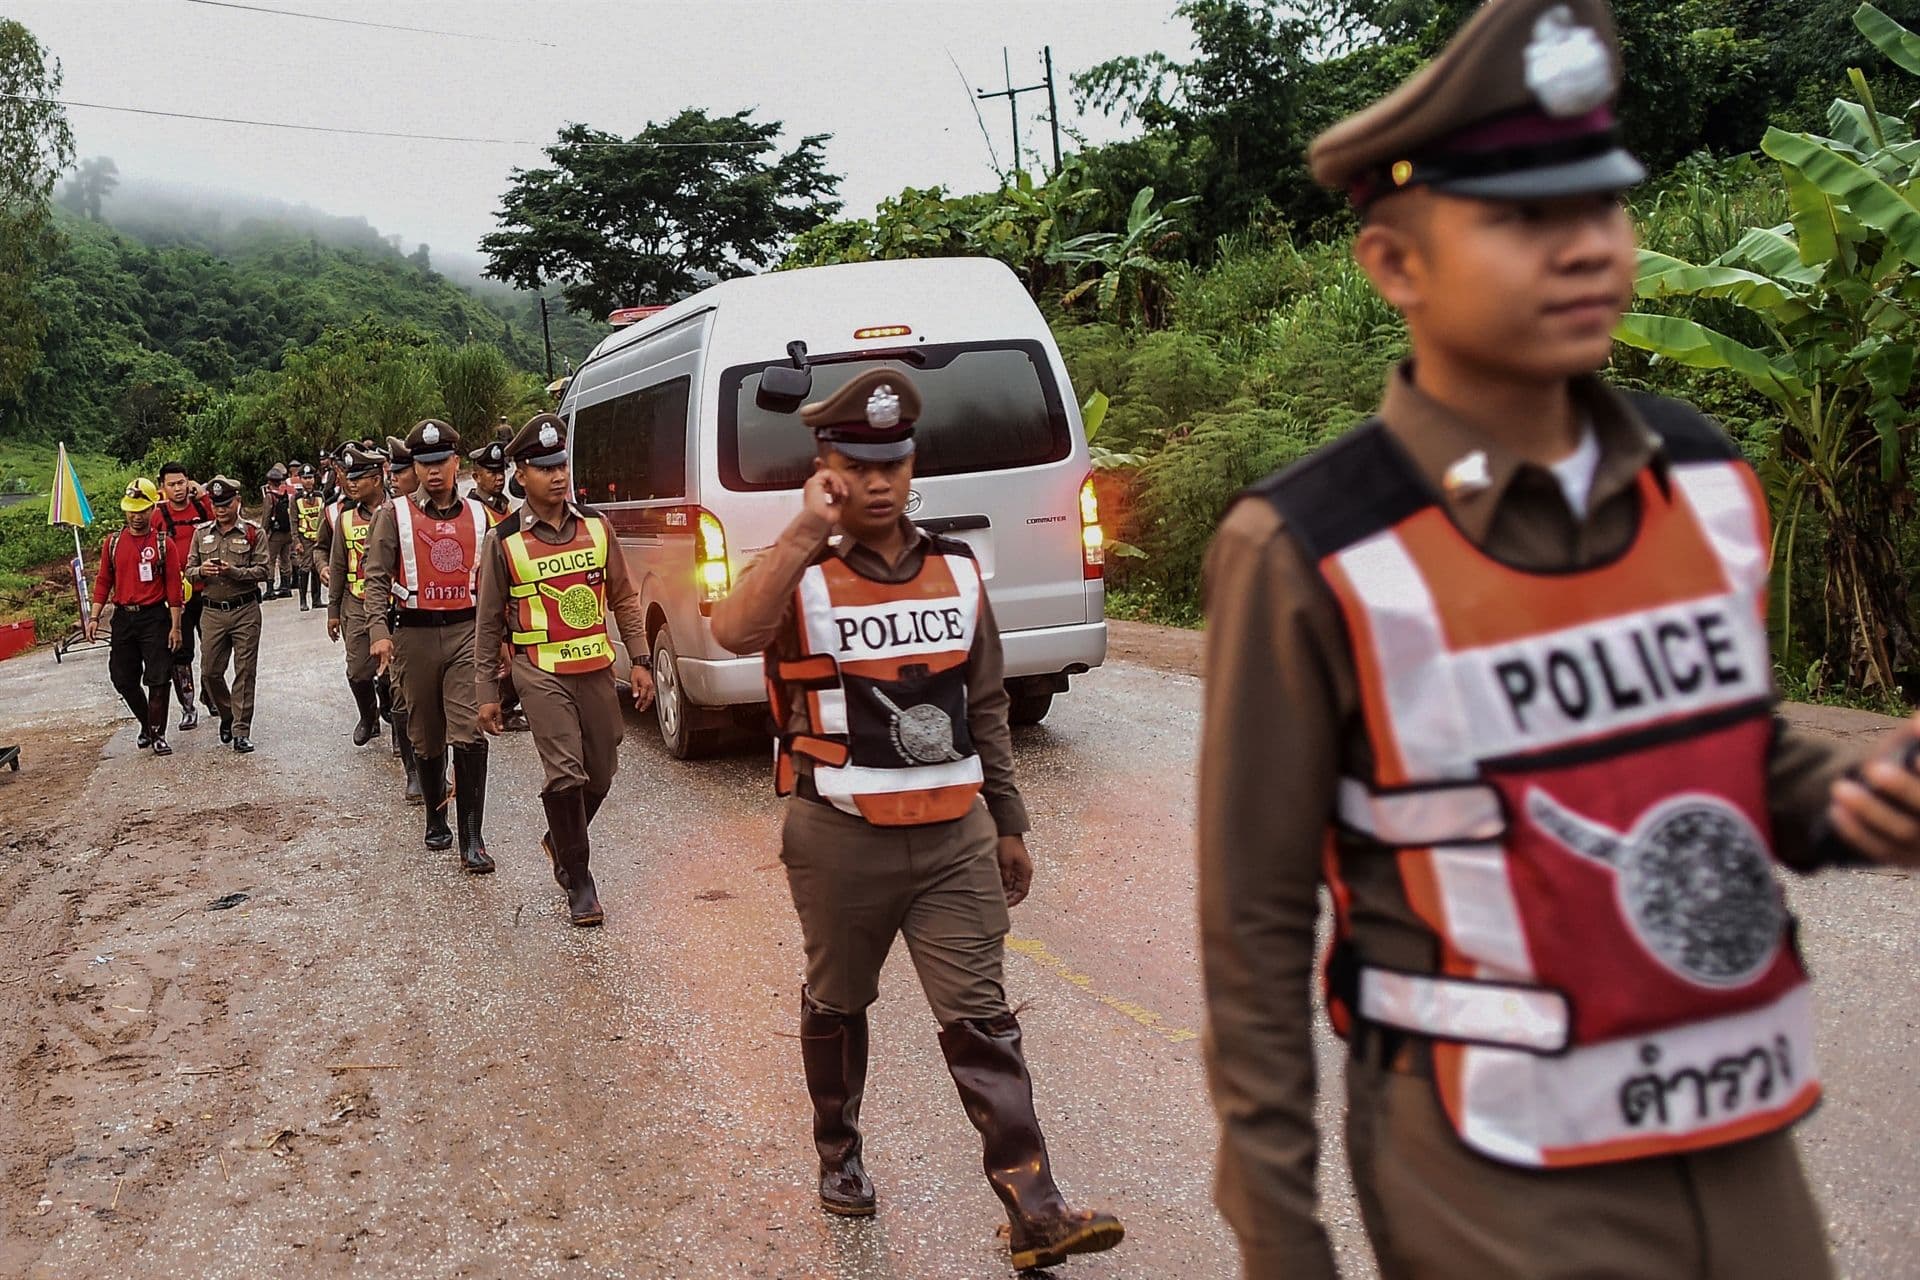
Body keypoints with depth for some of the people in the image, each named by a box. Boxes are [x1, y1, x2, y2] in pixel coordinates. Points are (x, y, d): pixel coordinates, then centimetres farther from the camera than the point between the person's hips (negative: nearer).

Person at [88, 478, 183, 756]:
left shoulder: (164, 543, -3)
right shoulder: (113, 542, 6)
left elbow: (173, 585, -4)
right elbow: (103, 580, 11)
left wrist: (175, 626, -8)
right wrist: (94, 617, 3)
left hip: (155, 617, -3)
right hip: (123, 618, 3)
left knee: (158, 679, -3)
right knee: (123, 680, 7)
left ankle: (157, 734, 8)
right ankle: (147, 723, 28)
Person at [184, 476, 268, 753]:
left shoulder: (254, 533, -1)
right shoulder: (202, 534, 10)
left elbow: (262, 571, -7)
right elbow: (188, 571, 10)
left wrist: (233, 571, -21)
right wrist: (201, 571, -12)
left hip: (245, 611, -3)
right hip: (213, 612, 3)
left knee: (245, 671, -2)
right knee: (210, 672, 6)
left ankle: (241, 731, 2)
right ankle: (227, 715, 30)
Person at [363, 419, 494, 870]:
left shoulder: (477, 515, 10)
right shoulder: (394, 515, 3)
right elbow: (377, 577, -2)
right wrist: (379, 632, -15)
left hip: (466, 632, 0)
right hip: (416, 634, 0)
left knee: (469, 735, -11)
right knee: (427, 739, 11)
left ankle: (472, 839, -10)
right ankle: (436, 819, 31)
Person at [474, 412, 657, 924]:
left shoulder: (595, 525, 5)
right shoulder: (504, 540, -3)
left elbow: (623, 597, 11)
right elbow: (489, 621, 3)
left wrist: (640, 661, 6)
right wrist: (488, 692, 3)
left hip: (597, 668, 4)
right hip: (542, 673, -4)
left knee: (601, 773, 11)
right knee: (565, 775, -12)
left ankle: (560, 841, 40)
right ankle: (578, 881, 3)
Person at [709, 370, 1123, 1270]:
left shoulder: (957, 573, 6)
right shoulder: (801, 579, -7)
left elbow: (986, 708, 12)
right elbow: (734, 632, -31)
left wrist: (1009, 824, 14)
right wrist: (809, 530, -28)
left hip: (954, 836, 2)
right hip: (841, 841, -2)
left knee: (980, 1022, -1)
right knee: (837, 1005, 17)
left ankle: (1035, 1212, 1)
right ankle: (838, 1154, 39)